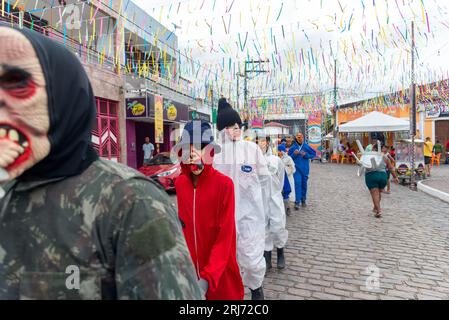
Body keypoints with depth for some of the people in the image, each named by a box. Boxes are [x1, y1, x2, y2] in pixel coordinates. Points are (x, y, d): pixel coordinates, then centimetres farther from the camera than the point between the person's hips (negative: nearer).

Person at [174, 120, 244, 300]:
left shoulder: (224, 184, -19)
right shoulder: (180, 183, -4)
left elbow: (225, 236, -18)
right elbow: (183, 226, 6)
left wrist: (208, 277, -22)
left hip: (220, 270, -4)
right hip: (190, 266, 4)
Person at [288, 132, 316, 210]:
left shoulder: (307, 146, -2)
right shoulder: (293, 147, -3)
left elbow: (314, 154, 6)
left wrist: (306, 155, -9)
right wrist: (294, 154, -15)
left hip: (305, 168, 2)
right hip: (297, 168, -2)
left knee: (304, 184, 12)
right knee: (297, 183, -10)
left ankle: (303, 200, 27)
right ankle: (297, 202, -8)